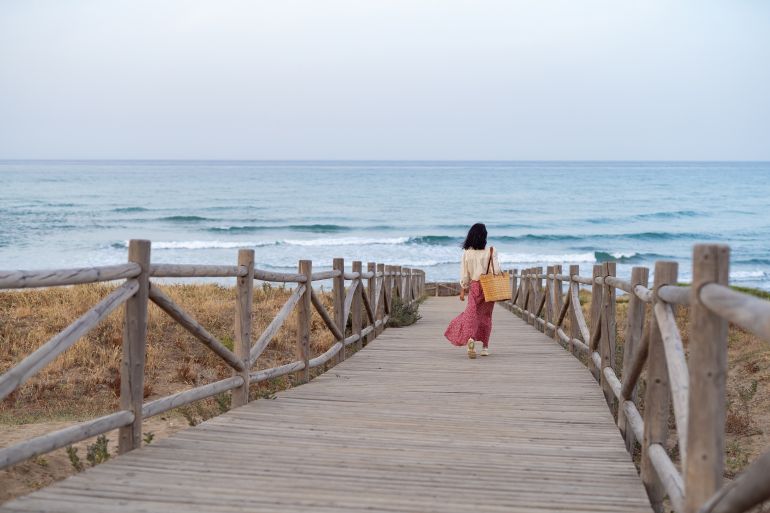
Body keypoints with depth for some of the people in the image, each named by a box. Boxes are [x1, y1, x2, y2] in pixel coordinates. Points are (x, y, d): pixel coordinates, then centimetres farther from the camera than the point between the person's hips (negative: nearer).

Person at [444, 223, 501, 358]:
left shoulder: (467, 252, -3)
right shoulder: (490, 251, -7)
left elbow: (464, 273, 0)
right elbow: (496, 270, -12)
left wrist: (463, 290, 6)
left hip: (474, 286, 0)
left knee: (472, 314, -2)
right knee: (486, 316, 14)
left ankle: (470, 338, -31)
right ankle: (485, 347, 20)